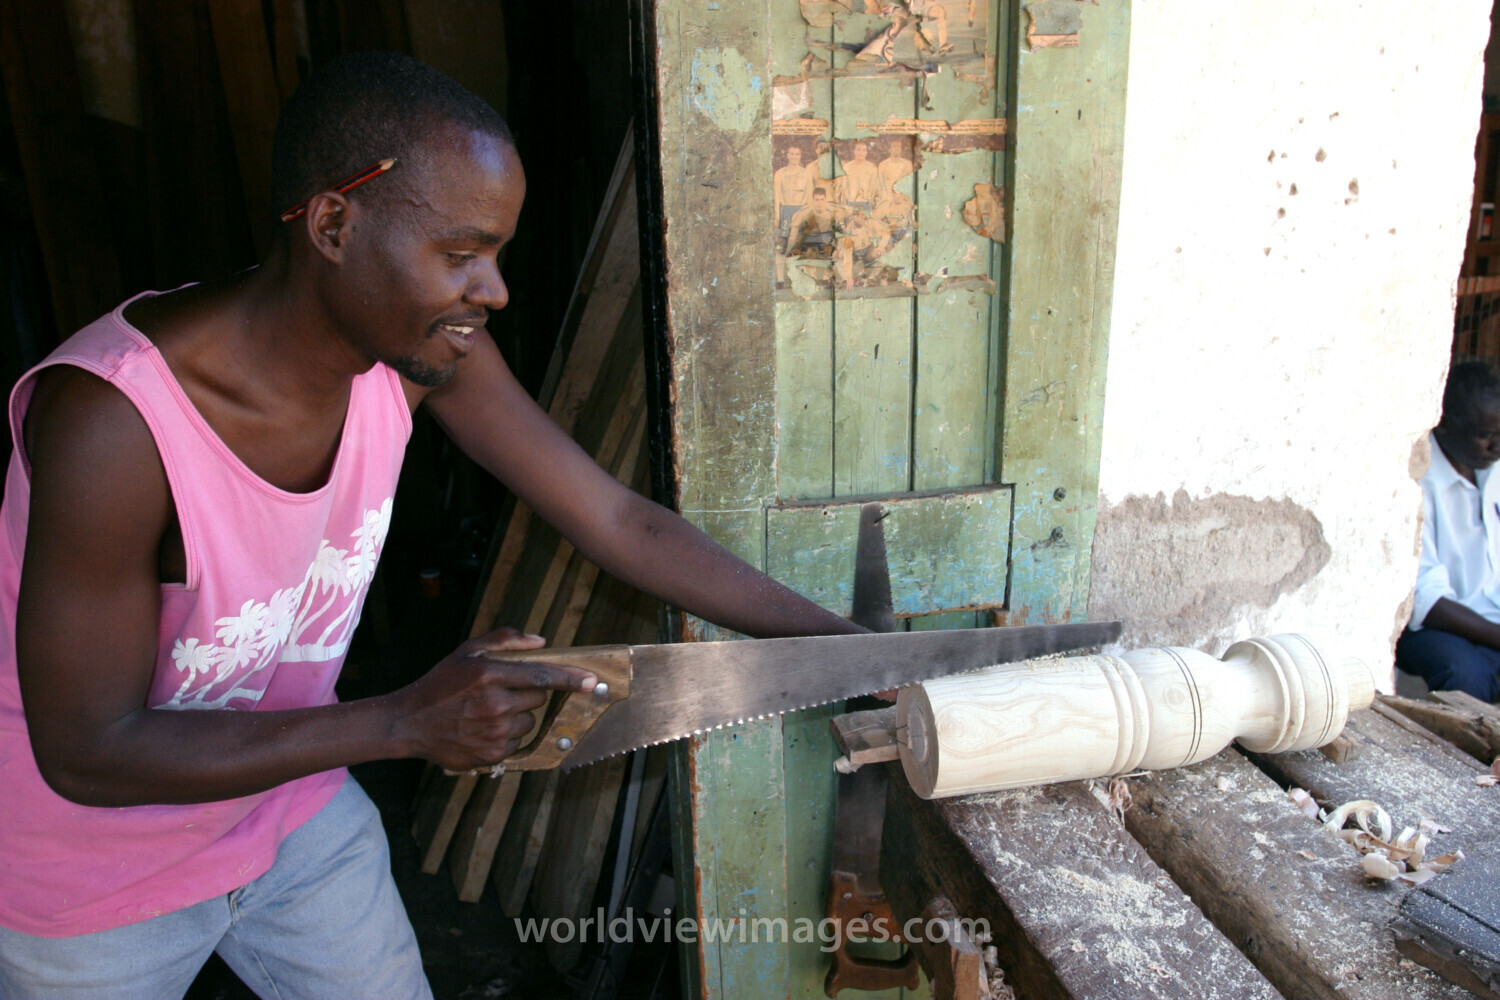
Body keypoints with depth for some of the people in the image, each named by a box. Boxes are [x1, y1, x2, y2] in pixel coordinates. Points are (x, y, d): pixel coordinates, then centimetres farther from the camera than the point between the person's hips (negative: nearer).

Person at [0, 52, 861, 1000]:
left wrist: (850, 647, -16)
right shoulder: (109, 419, -35)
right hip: (94, 877, -4)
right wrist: (409, 722, -33)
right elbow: (88, 753, -26)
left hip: (296, 811, 4)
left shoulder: (426, 356, -19)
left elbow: (621, 521, -15)